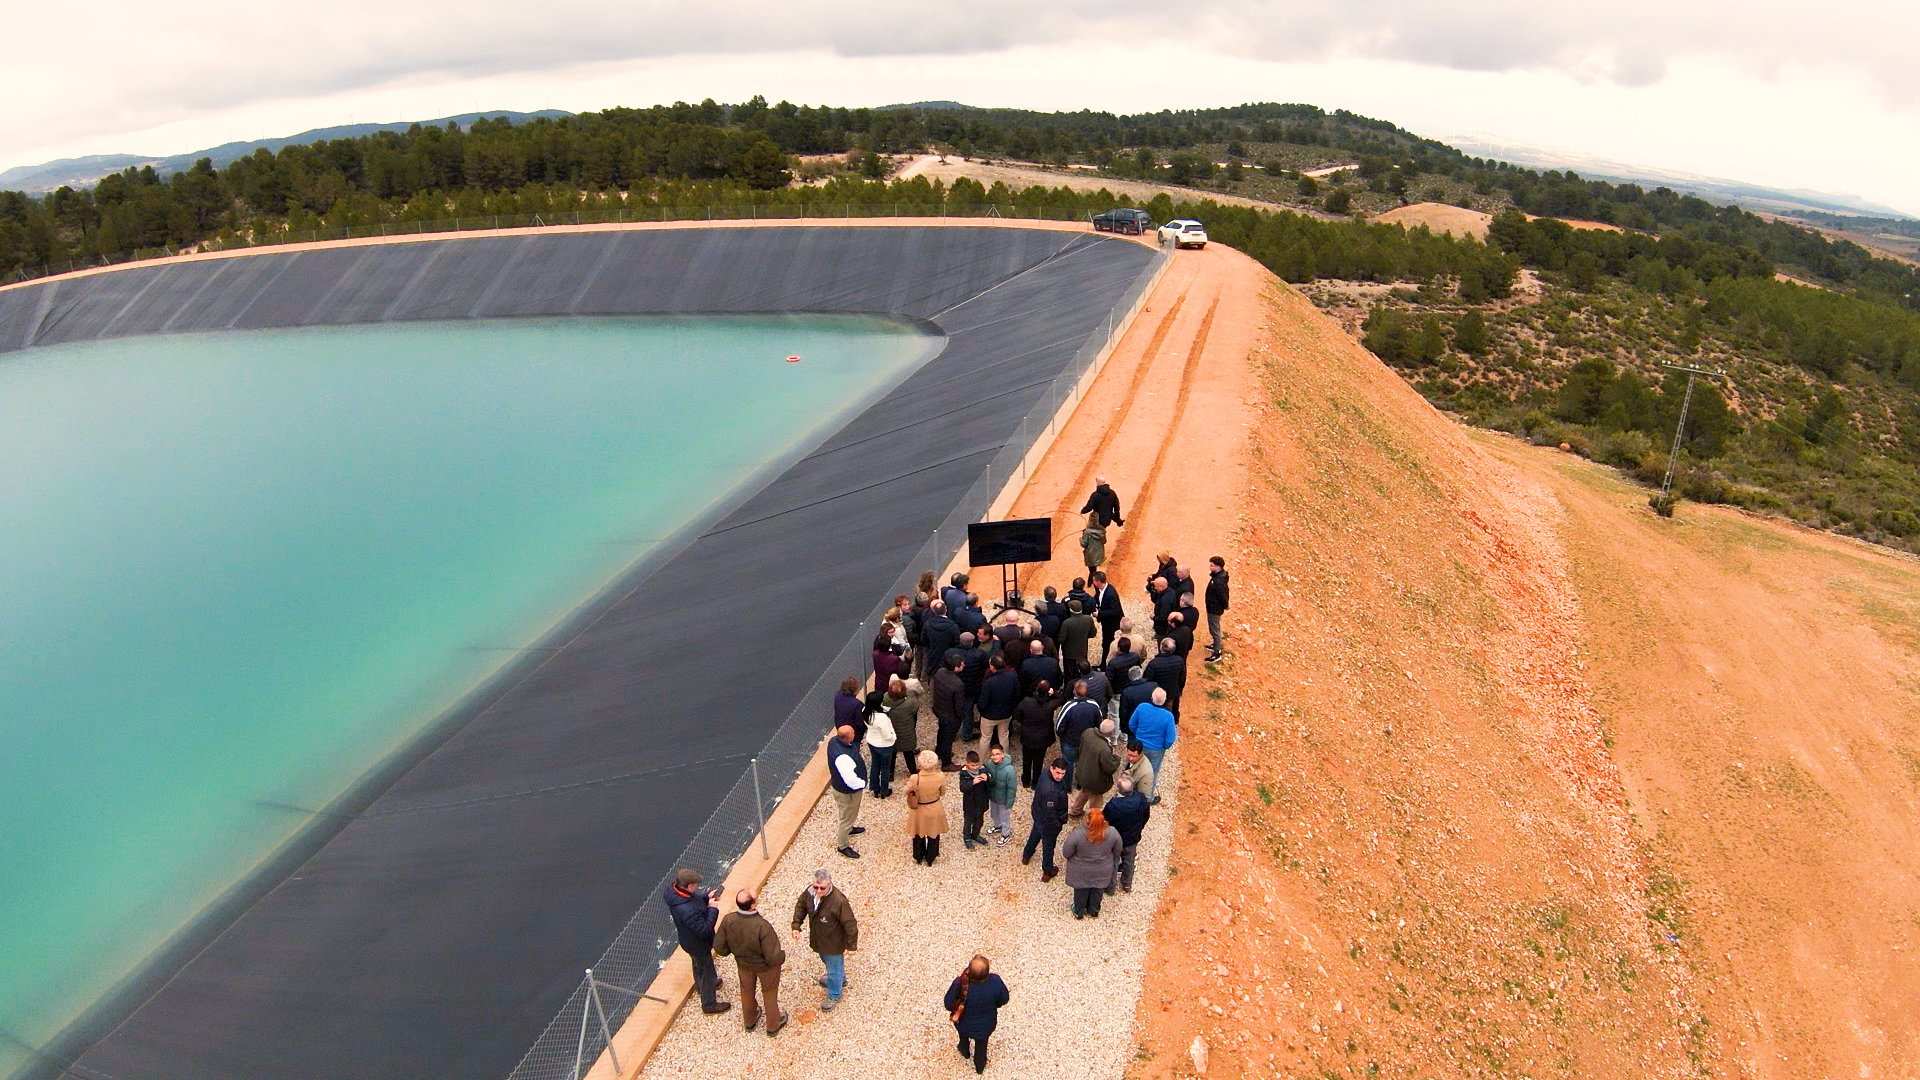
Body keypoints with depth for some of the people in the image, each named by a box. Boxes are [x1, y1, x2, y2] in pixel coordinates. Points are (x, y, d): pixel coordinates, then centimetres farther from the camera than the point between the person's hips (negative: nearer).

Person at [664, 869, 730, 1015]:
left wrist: (706, 896, -13)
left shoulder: (674, 891, -19)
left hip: (690, 940, 8)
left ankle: (700, 985, 63)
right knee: (707, 972, 16)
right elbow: (704, 929, -35)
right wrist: (713, 909, -28)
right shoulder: (687, 910, -46)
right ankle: (709, 1005, 38)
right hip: (698, 944, -8)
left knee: (698, 963, 35)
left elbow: (694, 898, 2)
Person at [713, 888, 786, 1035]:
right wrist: (782, 956, -10)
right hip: (765, 967, -3)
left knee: (747, 991, 32)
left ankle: (750, 1020, 58)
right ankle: (773, 1026, 50)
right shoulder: (762, 927, -42)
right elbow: (773, 958, -33)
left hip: (743, 964, 3)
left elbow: (719, 948, -14)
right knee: (769, 993, 26)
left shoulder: (728, 920, -30)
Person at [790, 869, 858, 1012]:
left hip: (833, 942, -7)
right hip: (818, 939, 7)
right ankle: (840, 979, 61)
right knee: (826, 960, 32)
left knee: (834, 967, 16)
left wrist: (851, 945, -19)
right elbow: (801, 906, 1)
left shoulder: (839, 901, -38)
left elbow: (850, 924, -27)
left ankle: (834, 996, 43)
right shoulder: (810, 892, -20)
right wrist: (796, 926, -6)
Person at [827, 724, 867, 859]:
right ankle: (842, 846, 36)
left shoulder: (834, 740, -15)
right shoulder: (843, 757, -43)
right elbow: (851, 780, -37)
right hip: (847, 792, -9)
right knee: (847, 817, 15)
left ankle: (849, 828, 61)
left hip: (838, 785, 9)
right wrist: (863, 784, -16)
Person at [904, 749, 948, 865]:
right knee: (933, 835, 27)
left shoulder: (914, 778, -31)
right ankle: (929, 859, 47)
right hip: (935, 811, 1)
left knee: (919, 835, 27)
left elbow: (907, 792, -13)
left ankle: (919, 857, 50)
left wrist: (908, 783, 6)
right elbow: (943, 791, -8)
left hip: (919, 811, 0)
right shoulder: (940, 776, -28)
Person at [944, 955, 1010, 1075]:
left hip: (964, 1024, 0)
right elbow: (1004, 999, -14)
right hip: (985, 1026, 1)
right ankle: (980, 1067, 59)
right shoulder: (995, 982, -35)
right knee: (981, 1045, 33)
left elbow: (948, 1004, -21)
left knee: (964, 1038, 36)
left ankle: (965, 1052, 66)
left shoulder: (960, 984, -40)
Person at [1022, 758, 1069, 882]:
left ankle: (1026, 856, 60)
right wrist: (1057, 825, -16)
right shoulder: (1050, 791, -45)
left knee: (1035, 834, 34)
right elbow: (1049, 813, -33)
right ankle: (1048, 871, 44)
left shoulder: (1046, 772, -21)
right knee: (1048, 845, 19)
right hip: (1048, 822, -8)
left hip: (1038, 813, 8)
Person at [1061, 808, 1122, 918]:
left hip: (1081, 872, -2)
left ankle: (1079, 913, 48)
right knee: (1097, 891, 28)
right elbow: (1117, 852, -6)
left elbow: (1066, 853, -20)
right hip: (1102, 872, 2)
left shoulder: (1077, 834, -34)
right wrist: (1114, 865, 14)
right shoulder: (1113, 833, -26)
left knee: (1081, 892, 25)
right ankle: (1094, 912, 51)